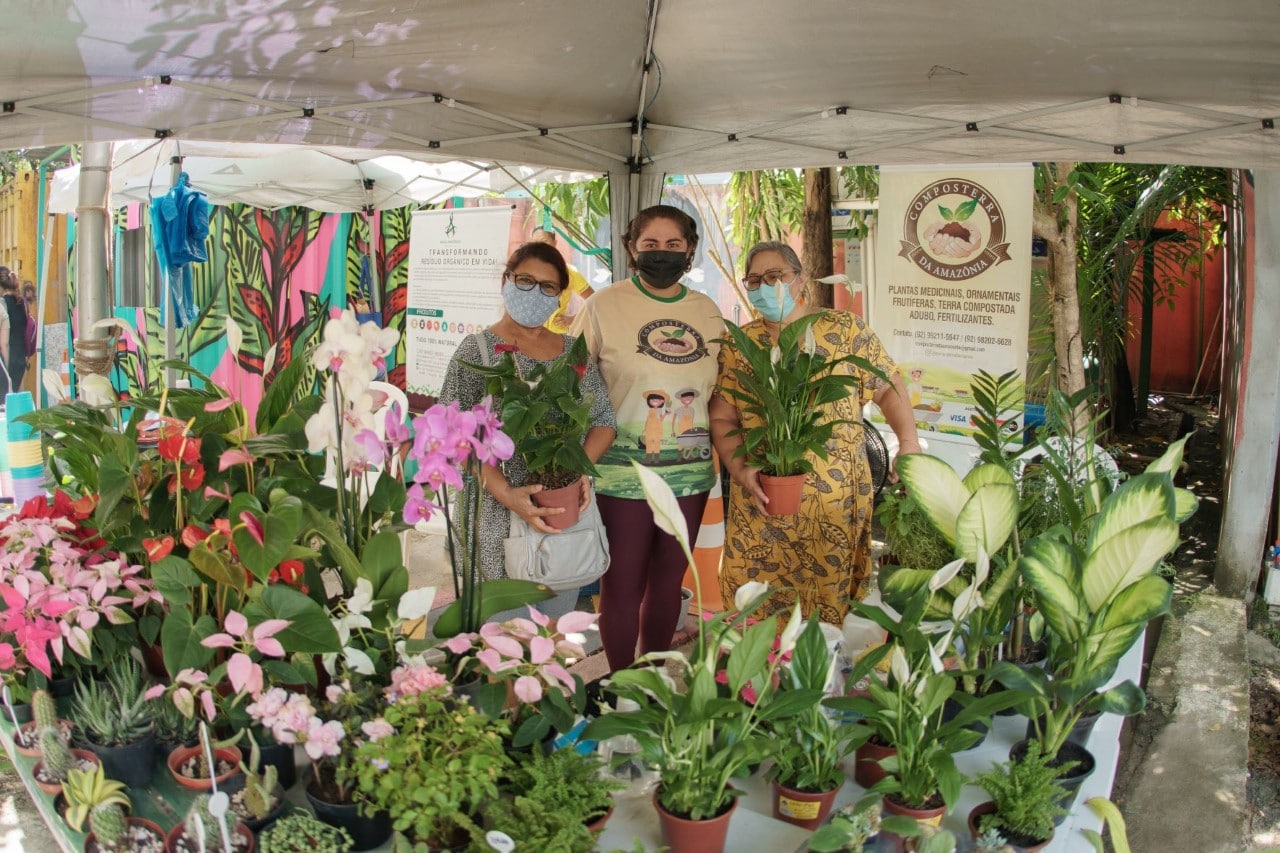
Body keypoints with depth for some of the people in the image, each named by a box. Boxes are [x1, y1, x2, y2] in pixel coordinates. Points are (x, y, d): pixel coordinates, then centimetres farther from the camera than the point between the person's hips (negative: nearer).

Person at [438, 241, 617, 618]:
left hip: (567, 512, 5)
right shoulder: (477, 350, -3)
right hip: (499, 516, -4)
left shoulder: (573, 351, 11)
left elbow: (604, 420, 13)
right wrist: (504, 492, -24)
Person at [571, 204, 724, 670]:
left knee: (668, 581, 16)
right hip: (622, 471, -4)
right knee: (622, 585, 4)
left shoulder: (708, 311, 7)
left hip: (689, 471, 4)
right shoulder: (604, 306, -6)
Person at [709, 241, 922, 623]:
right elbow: (722, 418, 5)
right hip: (760, 501, 2)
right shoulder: (738, 345, 6)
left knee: (831, 599, 6)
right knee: (759, 613, 6)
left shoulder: (845, 329, 1)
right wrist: (739, 468, -11)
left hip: (836, 502, -1)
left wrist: (909, 441, -11)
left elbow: (887, 388, 4)